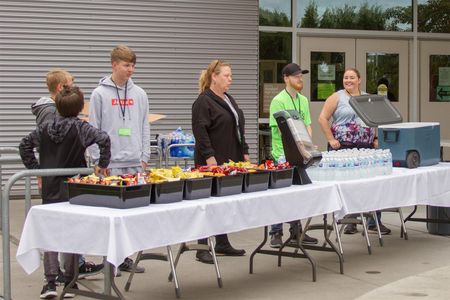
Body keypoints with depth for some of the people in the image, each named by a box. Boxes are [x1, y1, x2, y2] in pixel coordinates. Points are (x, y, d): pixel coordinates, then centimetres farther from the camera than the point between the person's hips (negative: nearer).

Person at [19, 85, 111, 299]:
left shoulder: (45, 127, 3)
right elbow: (104, 140, -24)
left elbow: (24, 145, 10)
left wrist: (36, 168, 12)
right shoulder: (80, 128, -10)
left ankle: (50, 283, 2)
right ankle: (69, 282, 13)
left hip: (50, 188, 3)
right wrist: (102, 164, -12)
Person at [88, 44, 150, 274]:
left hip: (135, 163, 4)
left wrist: (144, 158, 6)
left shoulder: (139, 94, 9)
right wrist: (98, 160, -7)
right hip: (111, 164, -4)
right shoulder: (100, 94, -2)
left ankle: (126, 257, 14)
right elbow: (93, 130, -2)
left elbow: (144, 128, 12)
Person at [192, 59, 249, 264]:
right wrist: (209, 156, -23)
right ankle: (202, 248, 1)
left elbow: (239, 128, 23)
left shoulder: (228, 100, 17)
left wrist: (244, 152, 16)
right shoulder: (204, 101, -10)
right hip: (213, 161, -9)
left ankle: (222, 243, 21)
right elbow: (200, 131, -18)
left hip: (231, 160, 9)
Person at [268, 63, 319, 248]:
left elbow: (307, 125, 14)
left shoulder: (303, 100, 13)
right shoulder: (279, 101, -10)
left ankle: (296, 231, 21)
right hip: (283, 155, -7)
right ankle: (276, 234, 5)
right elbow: (281, 129, -16)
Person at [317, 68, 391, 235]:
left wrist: (376, 138, 9)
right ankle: (350, 222, 8)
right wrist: (331, 140, -10)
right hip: (343, 147, -4)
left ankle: (374, 222, 5)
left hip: (366, 147, 4)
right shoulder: (337, 97, 3)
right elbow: (322, 119, -4)